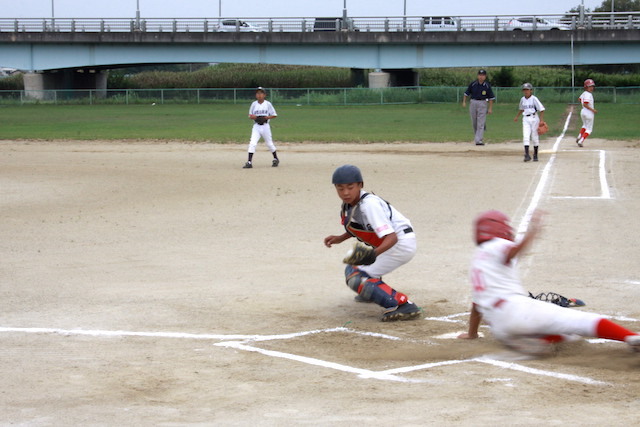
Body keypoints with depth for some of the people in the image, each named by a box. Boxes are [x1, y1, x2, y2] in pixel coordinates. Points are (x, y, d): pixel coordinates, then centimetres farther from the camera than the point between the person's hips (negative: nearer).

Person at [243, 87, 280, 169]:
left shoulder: (268, 104, -2)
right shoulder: (254, 104, 4)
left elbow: (274, 115, 1)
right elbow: (250, 115, 10)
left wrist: (266, 117, -16)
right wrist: (252, 117, -14)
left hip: (265, 126, -1)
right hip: (256, 126, 1)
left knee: (269, 143, 10)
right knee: (252, 143, -13)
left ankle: (276, 159, 32)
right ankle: (249, 162, -15)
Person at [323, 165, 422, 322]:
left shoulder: (369, 205, -24)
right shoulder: (349, 204, 3)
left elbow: (392, 237, -32)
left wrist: (375, 253, -48)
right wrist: (340, 238, 10)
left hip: (401, 244, -10)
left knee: (355, 278, -17)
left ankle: (404, 305, -26)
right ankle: (373, 292, 33)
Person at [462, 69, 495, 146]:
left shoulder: (487, 85, -4)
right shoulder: (473, 84, -1)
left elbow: (491, 98, -1)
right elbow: (466, 93, 9)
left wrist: (490, 108, -5)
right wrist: (464, 101, -1)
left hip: (483, 104, -2)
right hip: (473, 103, 3)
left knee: (481, 123, -9)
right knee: (474, 122, 11)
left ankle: (478, 140, -12)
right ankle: (477, 135, 35)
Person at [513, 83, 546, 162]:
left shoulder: (534, 99, -8)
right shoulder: (522, 99, 8)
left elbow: (541, 109, -11)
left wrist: (541, 120, -18)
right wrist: (517, 117, 30)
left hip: (534, 118, -4)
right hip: (525, 119, 4)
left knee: (535, 137, 4)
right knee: (525, 136, -10)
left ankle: (535, 155, 17)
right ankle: (527, 155, -17)